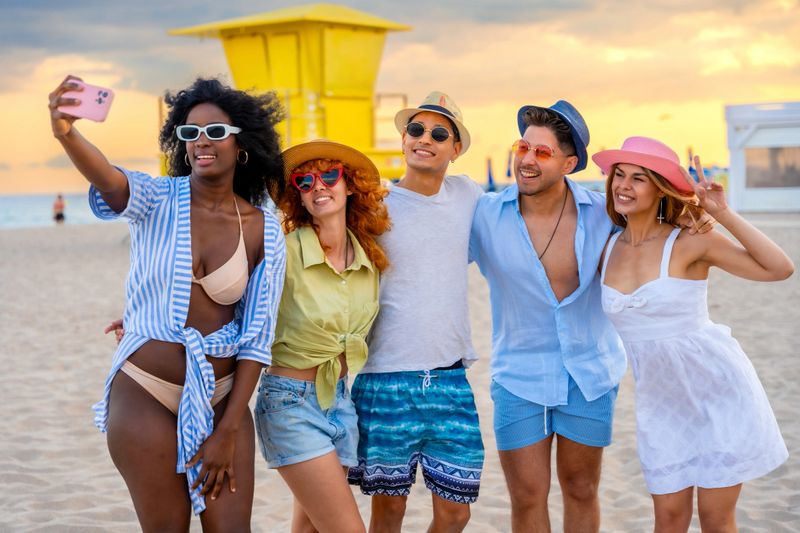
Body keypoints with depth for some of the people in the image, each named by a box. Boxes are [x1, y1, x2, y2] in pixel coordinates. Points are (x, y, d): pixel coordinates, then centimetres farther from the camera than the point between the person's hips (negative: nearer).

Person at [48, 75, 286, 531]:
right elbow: (111, 183, -31)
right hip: (147, 396, -1)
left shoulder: (264, 231, -2)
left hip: (221, 398, 2)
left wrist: (227, 432, -6)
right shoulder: (158, 200, -6)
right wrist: (66, 133, -53)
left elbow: (257, 338, -1)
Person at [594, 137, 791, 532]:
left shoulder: (690, 243, -14)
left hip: (719, 390, -4)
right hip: (661, 400, 4)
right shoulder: (607, 248, 1)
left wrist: (724, 214, -23)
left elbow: (780, 269, -20)